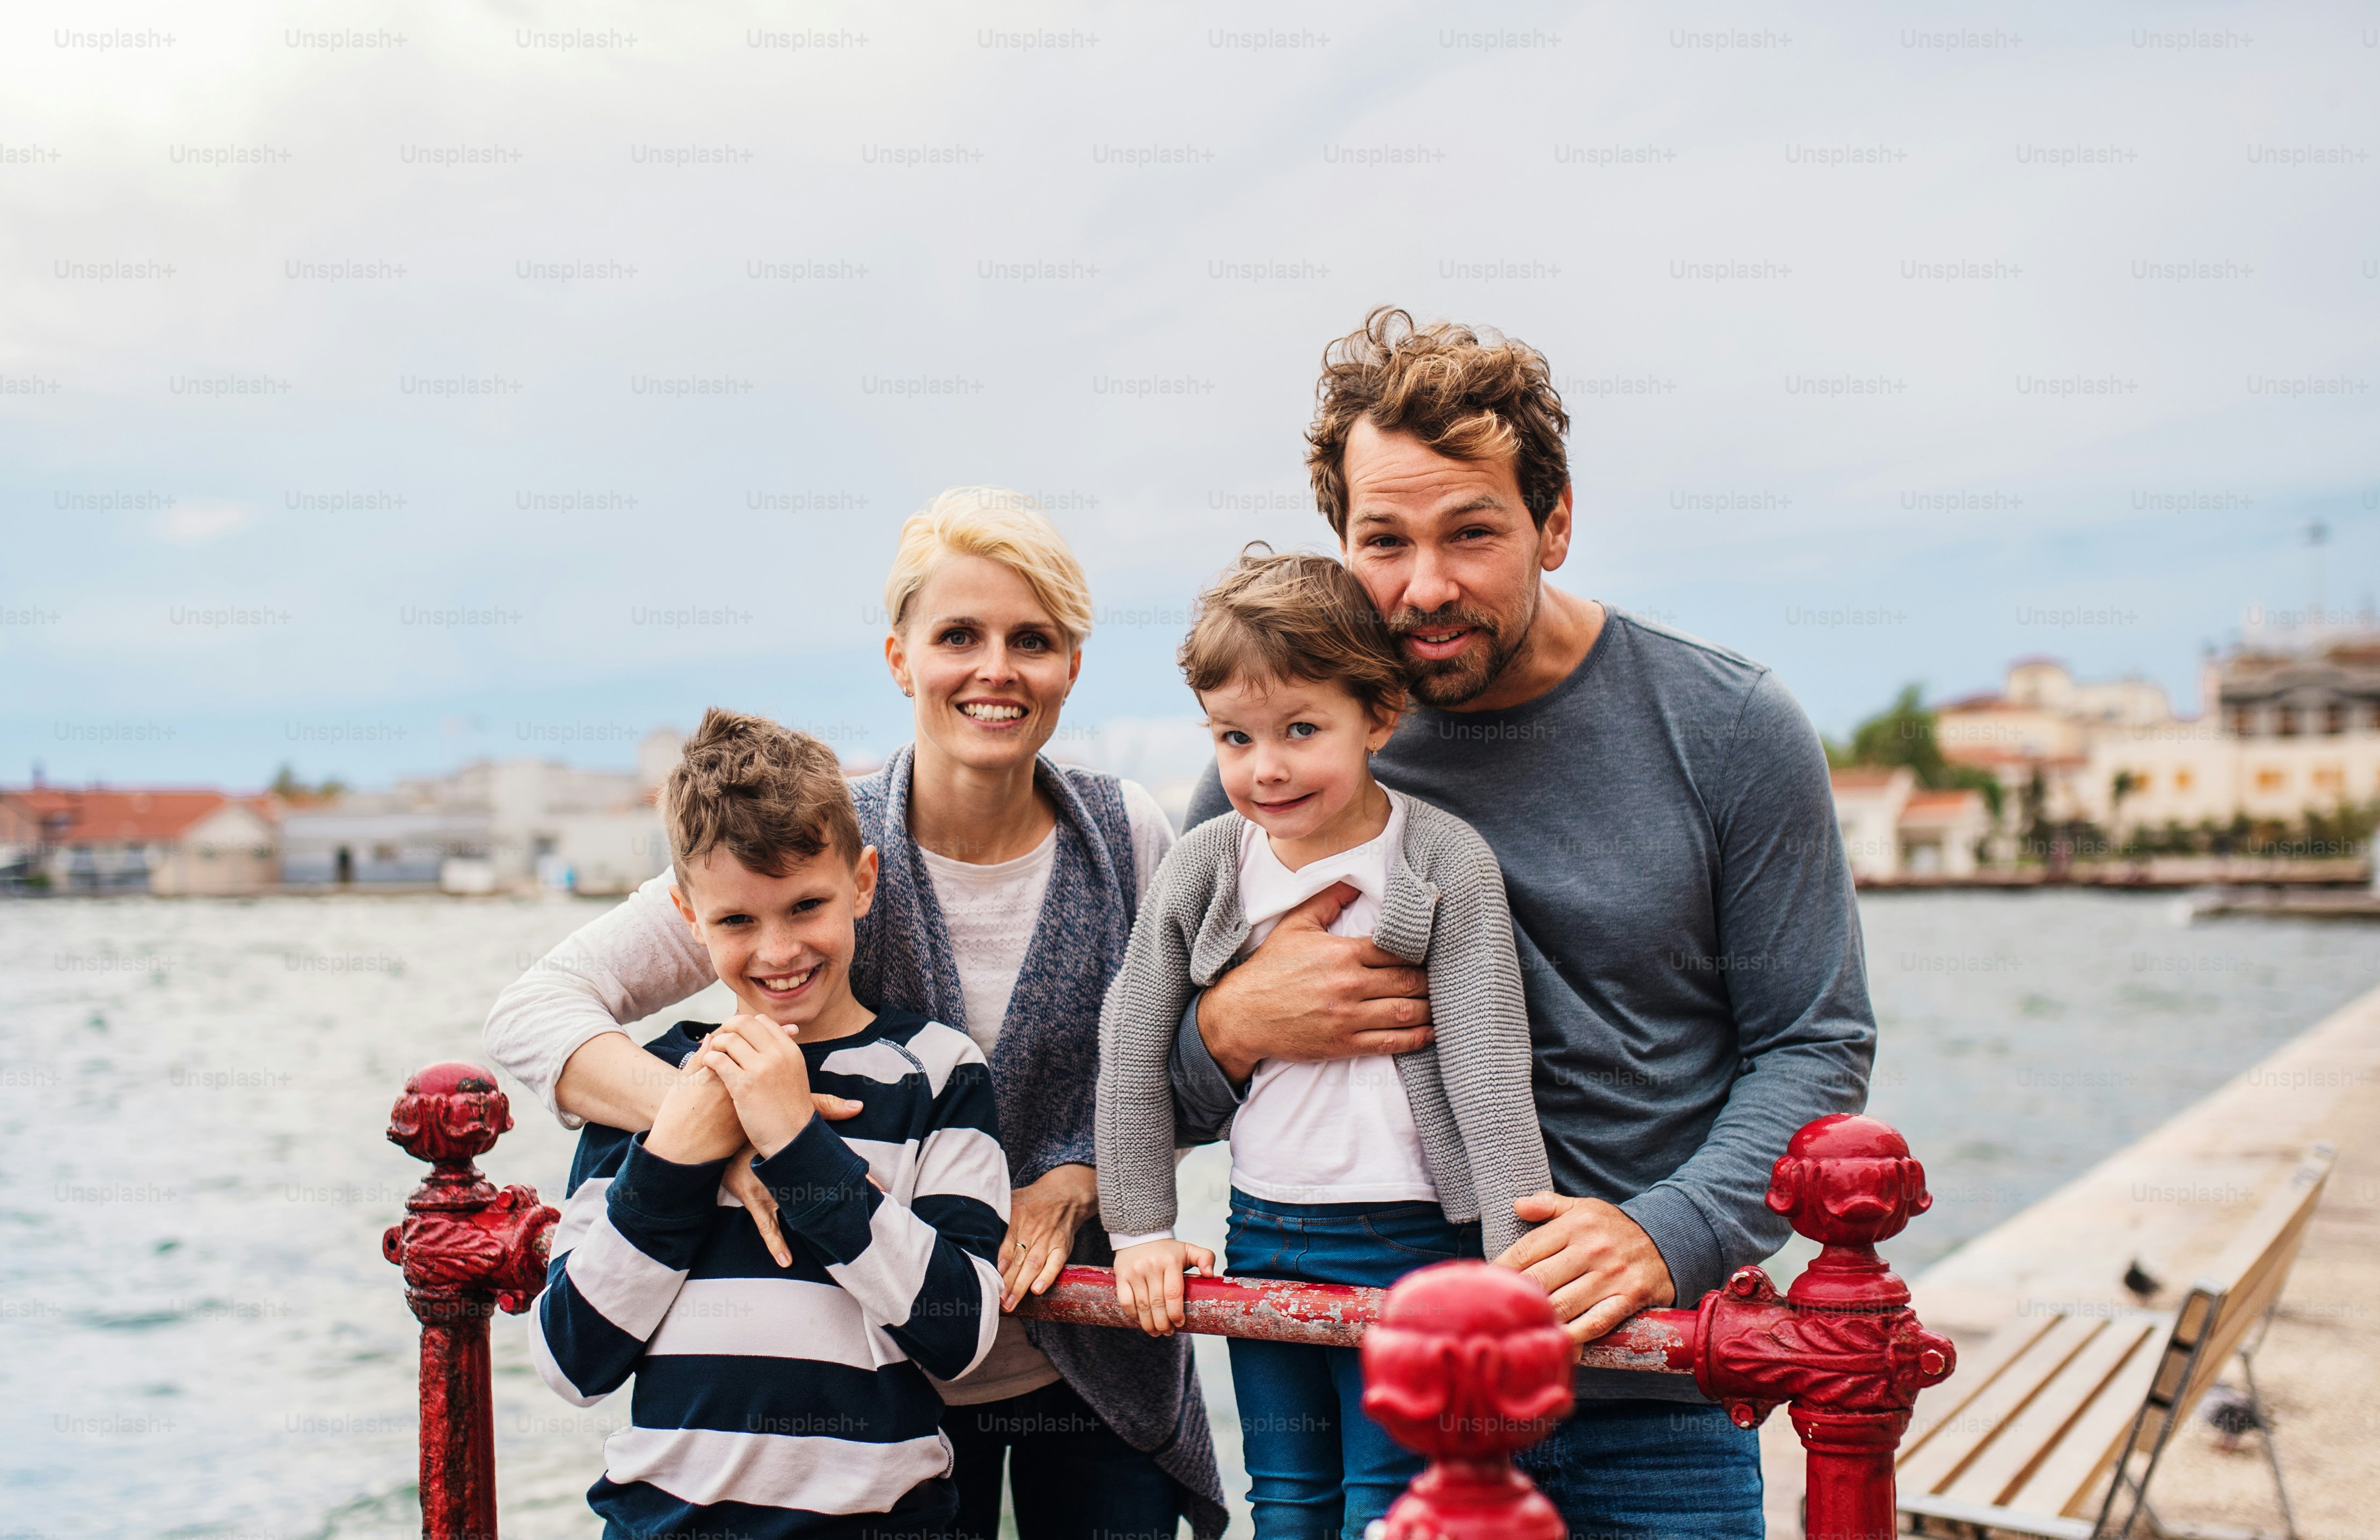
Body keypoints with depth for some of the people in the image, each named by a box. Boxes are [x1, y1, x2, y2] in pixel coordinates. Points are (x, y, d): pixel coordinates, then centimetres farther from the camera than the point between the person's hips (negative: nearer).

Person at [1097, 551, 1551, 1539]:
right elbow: (1131, 1052, 7)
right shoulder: (1200, 870, -2)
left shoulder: (1447, 863, -11)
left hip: (1410, 1241, -4)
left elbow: (1489, 1076, -13)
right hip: (1262, 1237, 4)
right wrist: (1142, 1229, 7)